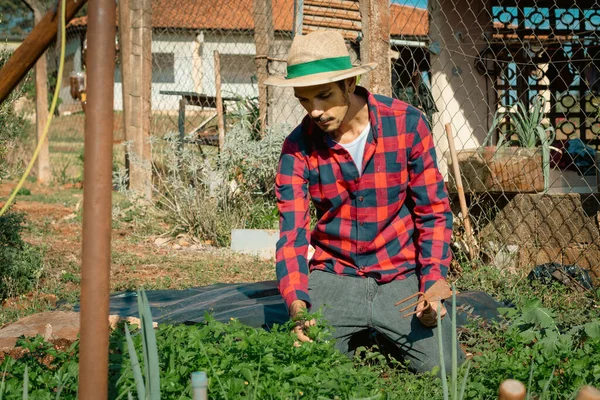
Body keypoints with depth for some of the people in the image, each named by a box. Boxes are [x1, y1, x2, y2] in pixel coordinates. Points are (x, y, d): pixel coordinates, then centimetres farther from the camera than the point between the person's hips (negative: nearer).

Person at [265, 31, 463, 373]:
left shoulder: (406, 123, -10)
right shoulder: (298, 148, -7)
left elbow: (434, 213, -4)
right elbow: (292, 234, -11)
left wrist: (432, 285, -16)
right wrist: (297, 303, -29)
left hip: (400, 277, 0)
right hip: (335, 278, 1)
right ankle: (352, 341, 16)